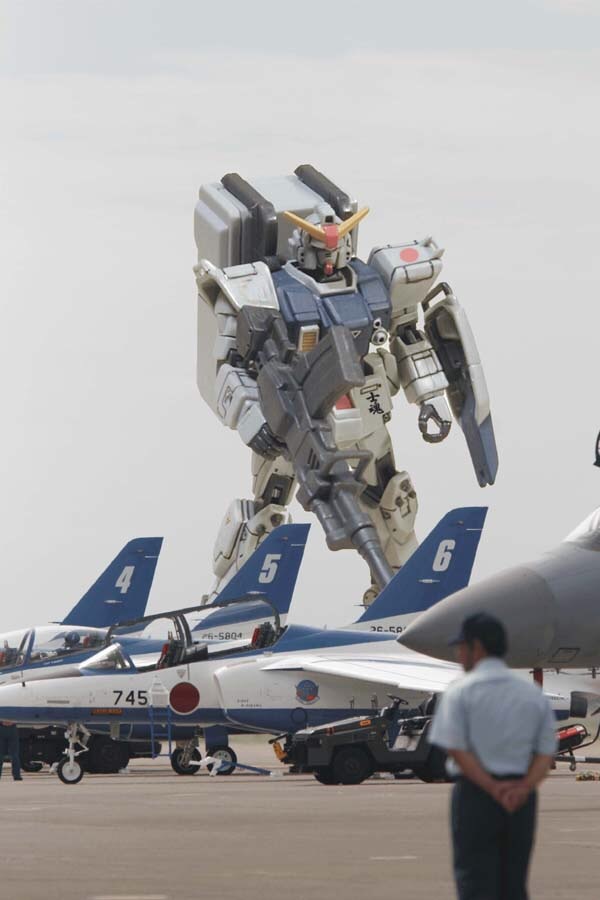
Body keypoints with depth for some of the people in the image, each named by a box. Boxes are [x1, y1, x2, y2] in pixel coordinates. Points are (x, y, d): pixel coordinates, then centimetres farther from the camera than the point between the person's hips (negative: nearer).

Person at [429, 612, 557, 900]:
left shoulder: (460, 691, -5)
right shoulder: (534, 693, 9)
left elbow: (456, 748, -12)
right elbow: (547, 751, 2)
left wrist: (491, 787, -13)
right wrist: (524, 787, -10)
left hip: (475, 791, -4)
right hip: (522, 800, 4)